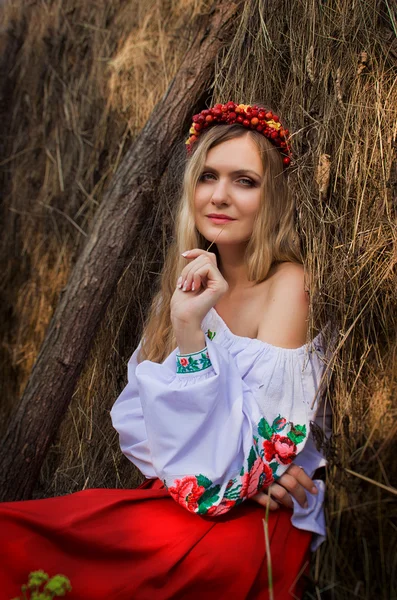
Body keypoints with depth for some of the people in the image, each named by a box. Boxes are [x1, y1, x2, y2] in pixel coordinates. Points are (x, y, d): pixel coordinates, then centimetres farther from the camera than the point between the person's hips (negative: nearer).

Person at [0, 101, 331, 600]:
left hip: (257, 512, -5)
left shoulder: (287, 284, -12)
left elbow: (243, 452, -17)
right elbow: (140, 420, 2)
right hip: (178, 493, 6)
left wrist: (188, 327, -26)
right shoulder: (193, 277, 7)